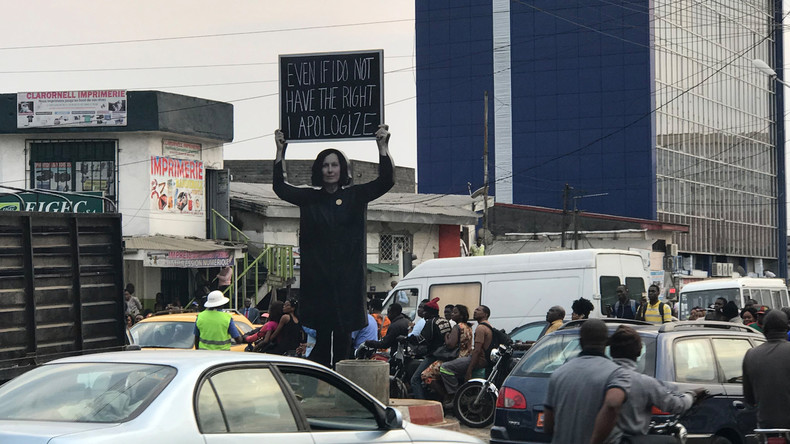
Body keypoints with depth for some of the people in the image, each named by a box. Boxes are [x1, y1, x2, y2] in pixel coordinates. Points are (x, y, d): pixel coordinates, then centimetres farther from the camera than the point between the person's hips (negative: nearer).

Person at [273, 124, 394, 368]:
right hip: (317, 277, 1)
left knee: (343, 333, -1)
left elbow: (385, 181, -2)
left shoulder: (355, 196, 6)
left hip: (347, 277, 0)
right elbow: (280, 187, 8)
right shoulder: (309, 198, 9)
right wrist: (280, 151, 2)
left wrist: (383, 146, -10)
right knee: (322, 332, -1)